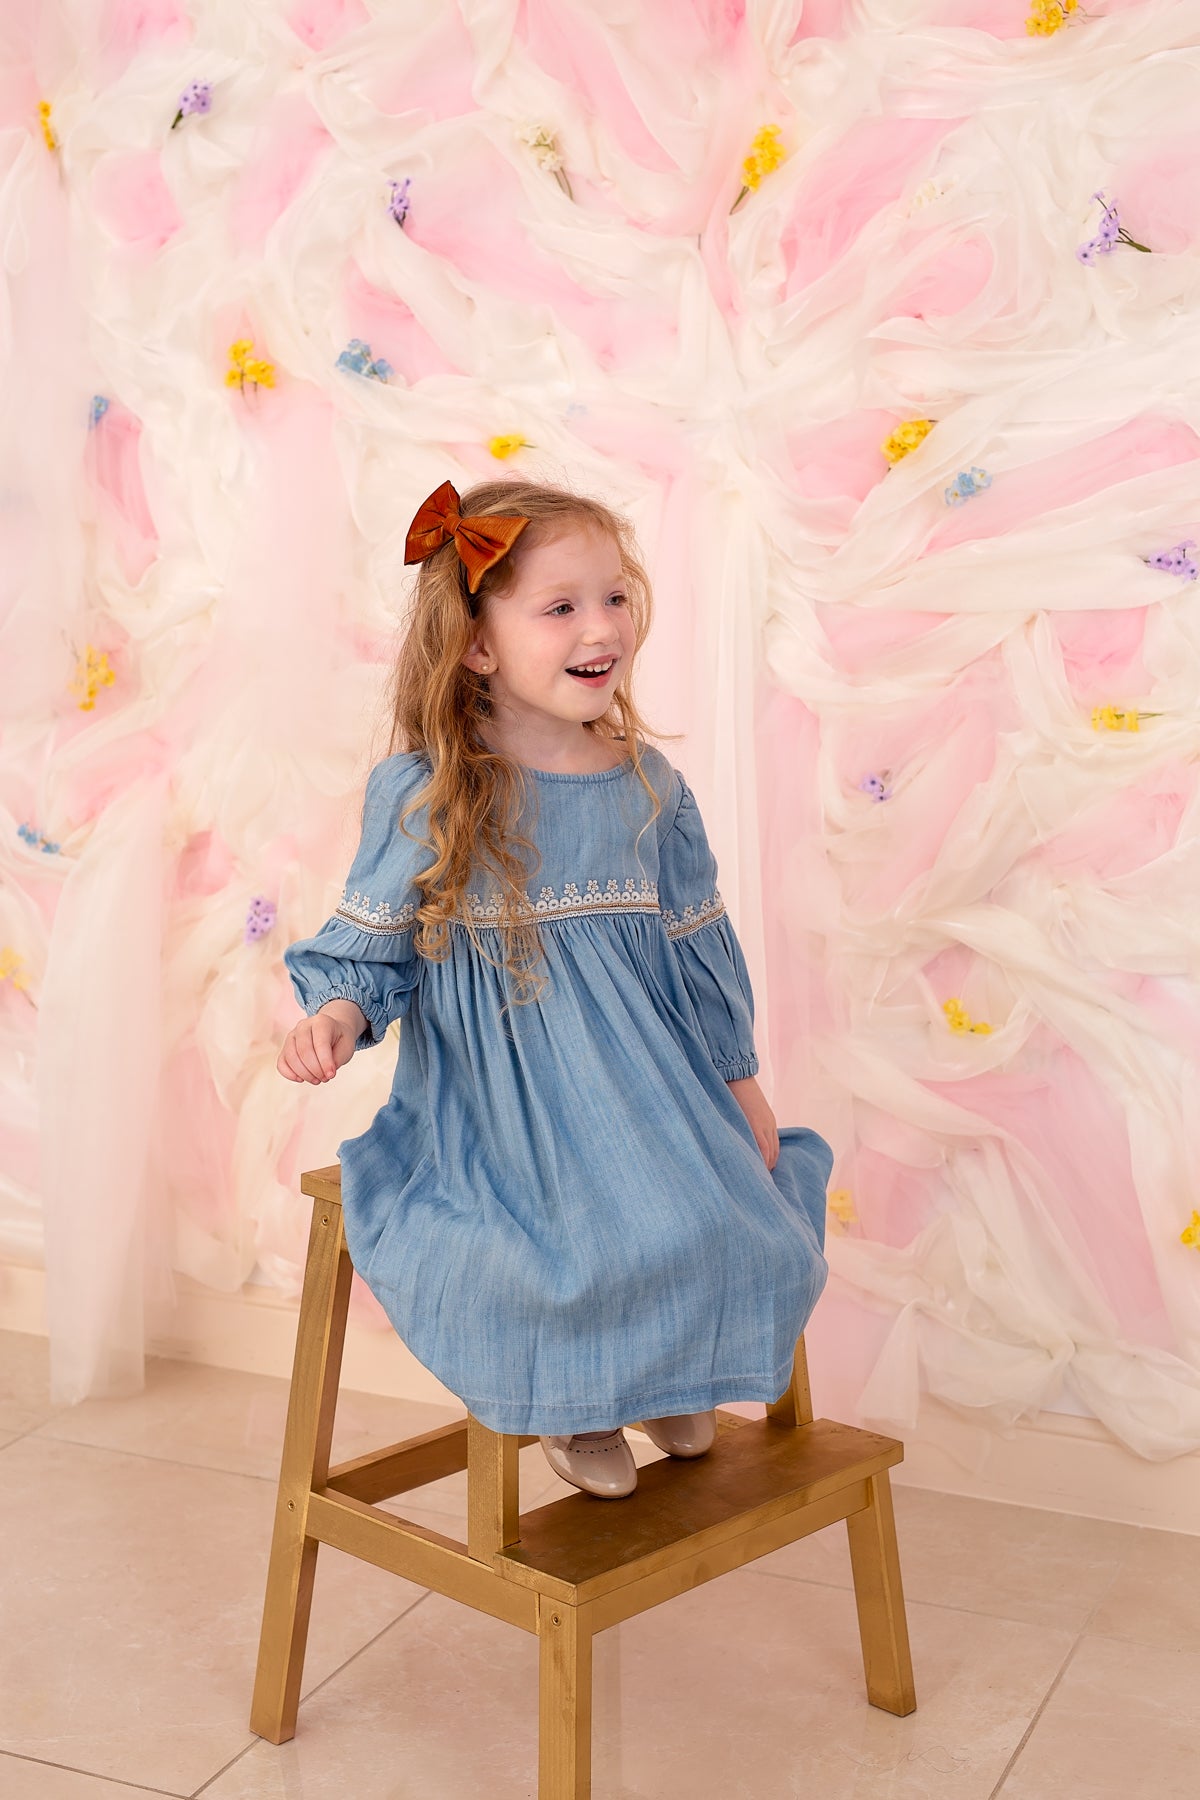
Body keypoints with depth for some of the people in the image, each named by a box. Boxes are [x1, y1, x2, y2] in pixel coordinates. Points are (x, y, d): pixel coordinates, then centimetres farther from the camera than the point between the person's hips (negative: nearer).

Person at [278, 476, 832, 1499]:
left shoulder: (649, 785, 3)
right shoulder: (422, 792, -9)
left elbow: (698, 946, 9)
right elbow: (374, 936, -4)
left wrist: (740, 1081, 11)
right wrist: (340, 1013, -24)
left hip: (641, 1075, 5)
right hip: (494, 1097, -4)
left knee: (737, 1216, -6)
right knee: (570, 1235, -25)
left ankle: (659, 1373, 26)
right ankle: (567, 1403, 9)